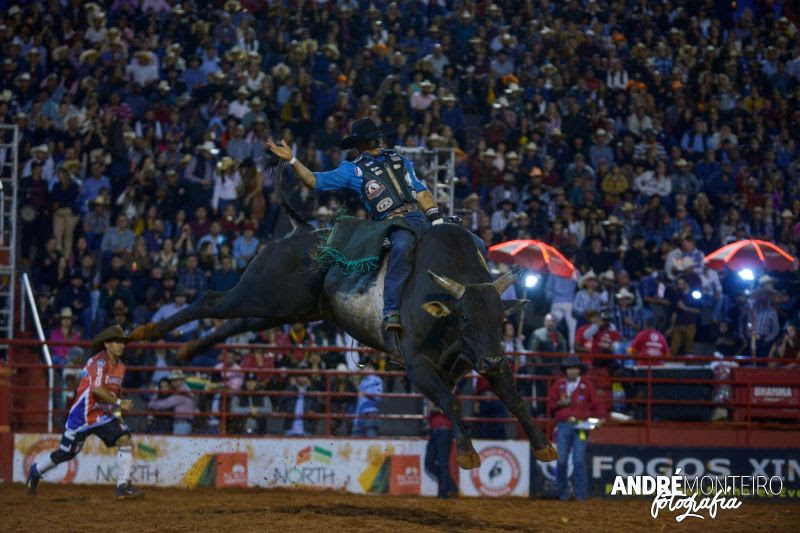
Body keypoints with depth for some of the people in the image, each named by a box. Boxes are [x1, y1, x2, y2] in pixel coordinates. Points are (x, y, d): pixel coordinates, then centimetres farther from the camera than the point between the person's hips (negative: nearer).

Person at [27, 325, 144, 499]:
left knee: (125, 440, -15)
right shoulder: (100, 361, -17)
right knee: (66, 453, 6)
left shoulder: (120, 366, 8)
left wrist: (118, 410, 5)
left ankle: (123, 486, -15)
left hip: (103, 415, 6)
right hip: (83, 414, -6)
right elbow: (96, 389, -29)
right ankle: (36, 470, 33)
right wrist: (118, 403, -27)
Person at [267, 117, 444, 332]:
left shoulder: (399, 160, 24)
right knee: (402, 246, -36)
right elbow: (314, 181, 7)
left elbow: (421, 192, 24)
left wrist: (436, 218, 12)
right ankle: (391, 312, -40)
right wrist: (292, 160, -4)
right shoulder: (353, 170, 11)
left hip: (417, 215, 6)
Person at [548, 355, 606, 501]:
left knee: (579, 460, -7)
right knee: (561, 460, 2)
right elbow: (550, 403, 14)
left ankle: (580, 493, -3)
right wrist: (560, 403, -7)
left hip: (580, 425, -2)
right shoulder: (559, 385, 9)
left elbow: (597, 403, 4)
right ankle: (563, 492, 13)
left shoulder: (587, 385, 4)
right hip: (563, 425, 2)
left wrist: (600, 416, -13)